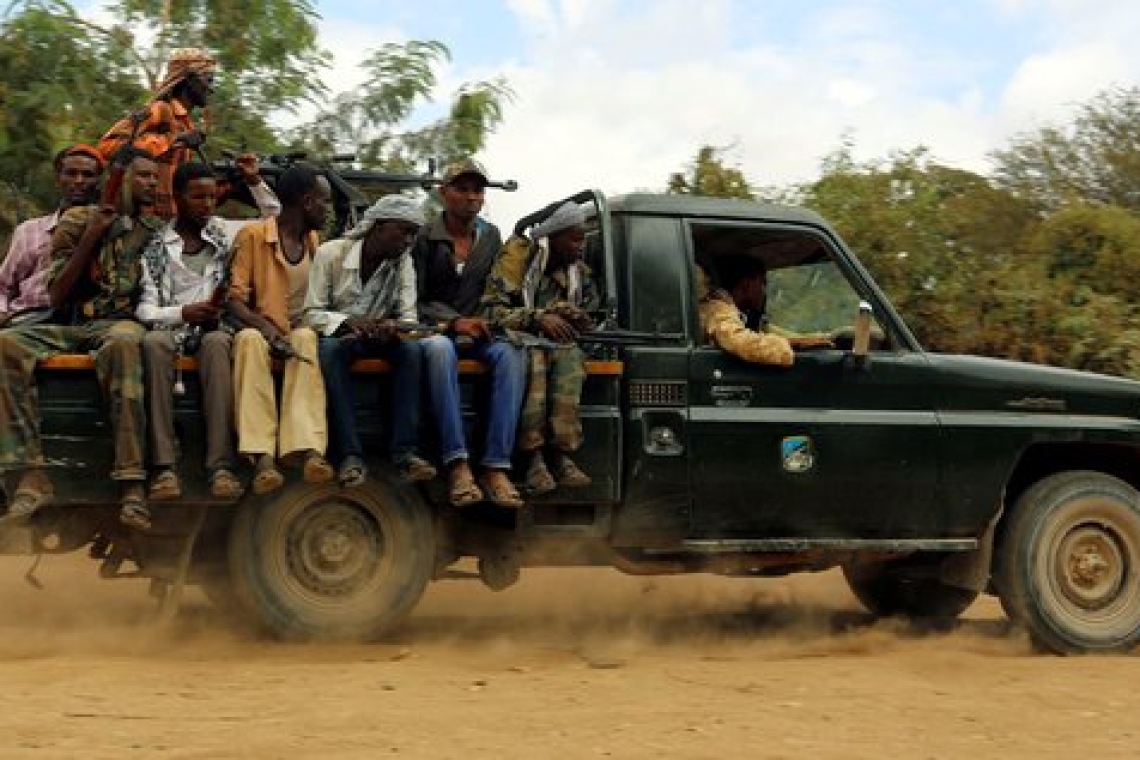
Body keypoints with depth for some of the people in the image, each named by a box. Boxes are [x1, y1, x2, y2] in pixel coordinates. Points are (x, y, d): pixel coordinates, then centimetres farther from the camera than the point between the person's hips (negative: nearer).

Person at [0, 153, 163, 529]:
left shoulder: (157, 230, 15)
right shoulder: (77, 219, 11)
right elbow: (57, 296, 4)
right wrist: (91, 237, -3)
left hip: (119, 322, -1)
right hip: (70, 324, 2)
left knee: (123, 343, -40)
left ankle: (131, 482, -46)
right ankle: (32, 475, -31)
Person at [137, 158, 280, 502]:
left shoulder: (224, 231, 15)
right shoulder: (156, 246, 7)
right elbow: (144, 308, 1)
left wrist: (255, 183, 12)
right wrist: (183, 313, -16)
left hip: (213, 328, 1)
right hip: (170, 328, -1)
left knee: (218, 343, -37)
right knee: (154, 342, -37)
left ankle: (220, 465, -43)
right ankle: (165, 466, -40)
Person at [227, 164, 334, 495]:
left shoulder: (315, 241, 14)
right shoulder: (252, 235, -3)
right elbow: (234, 299, -10)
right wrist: (267, 329, -26)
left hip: (296, 331, 3)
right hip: (256, 329, -3)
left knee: (307, 339, -33)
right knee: (250, 341, -38)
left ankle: (308, 448, -48)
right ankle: (262, 455, -48)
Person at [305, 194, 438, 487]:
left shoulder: (403, 262, 0)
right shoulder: (330, 253, -10)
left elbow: (408, 315, -4)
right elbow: (312, 312, -10)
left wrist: (393, 327, -29)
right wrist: (348, 322, -30)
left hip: (380, 339, 3)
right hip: (338, 335, -3)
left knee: (411, 348, -29)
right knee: (329, 349, -37)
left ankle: (405, 452, -34)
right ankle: (350, 455, -40)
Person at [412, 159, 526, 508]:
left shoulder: (491, 236, 14)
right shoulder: (426, 238, 1)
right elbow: (417, 300, -3)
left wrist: (481, 319, -4)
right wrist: (454, 321, -18)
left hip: (478, 328, 3)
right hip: (435, 328, -3)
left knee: (511, 353, -30)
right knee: (440, 349, -40)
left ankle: (496, 467, -39)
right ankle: (458, 465, -45)